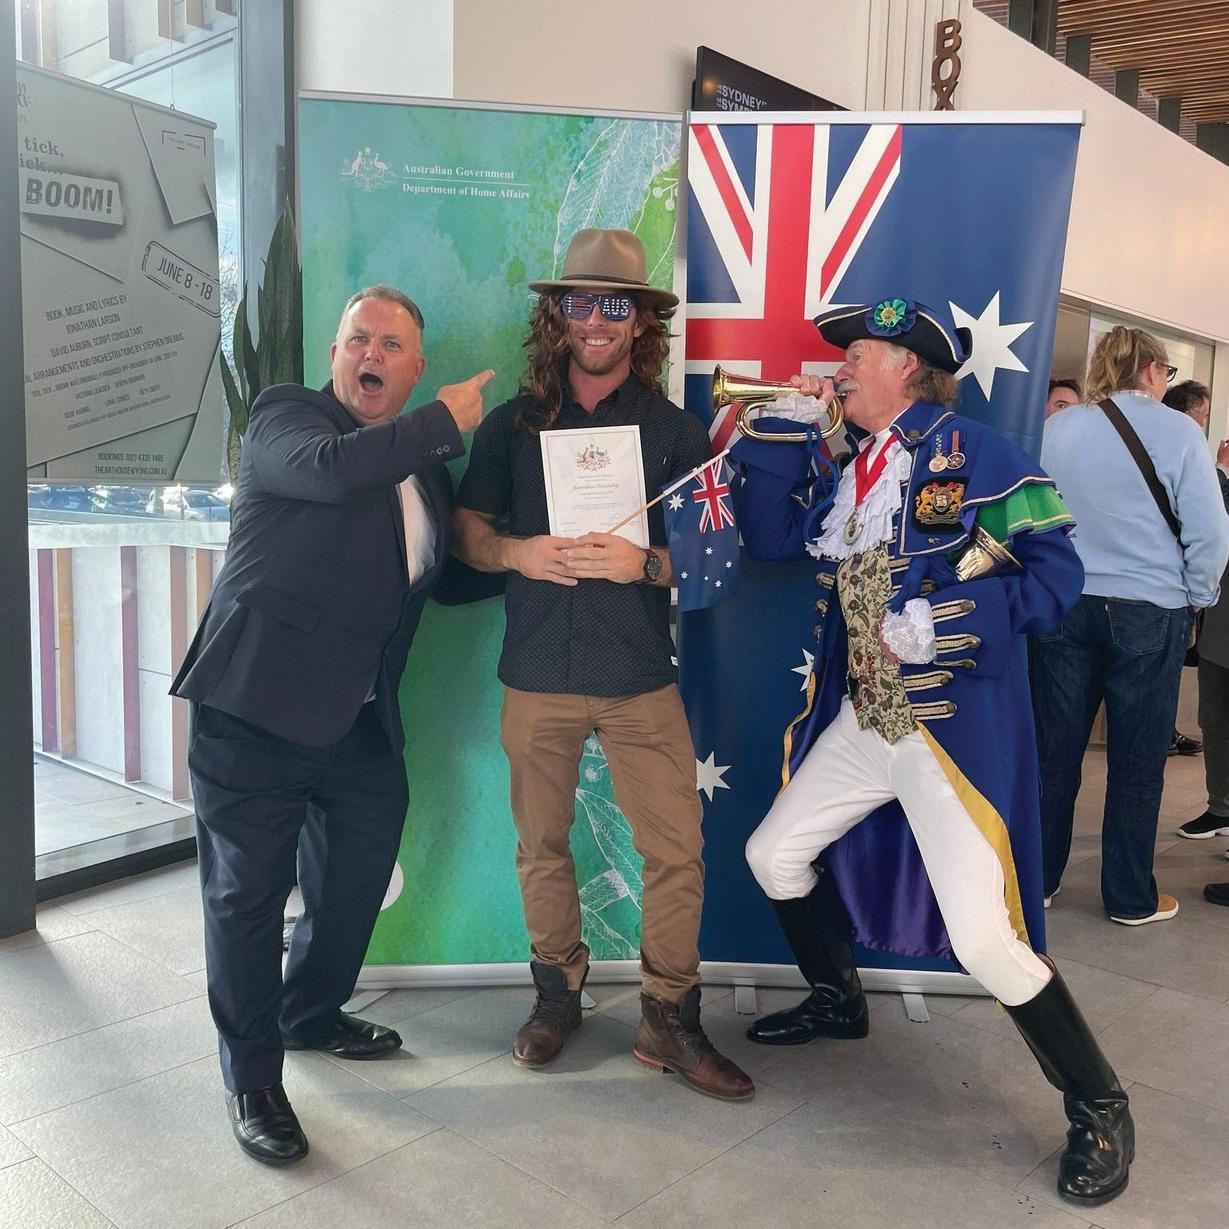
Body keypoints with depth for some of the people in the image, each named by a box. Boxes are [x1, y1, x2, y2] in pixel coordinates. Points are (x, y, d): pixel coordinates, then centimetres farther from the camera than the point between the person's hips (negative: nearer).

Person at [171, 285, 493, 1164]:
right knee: (248, 891, 3)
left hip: (360, 717, 7)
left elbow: (439, 574, 22)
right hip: (259, 699, -6)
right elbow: (330, 469, -27)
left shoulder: (424, 464, 15)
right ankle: (252, 1080, 21)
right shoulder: (285, 414, -4)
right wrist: (445, 423, -16)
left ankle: (311, 1014, 44)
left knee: (358, 875, 19)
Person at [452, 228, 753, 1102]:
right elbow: (466, 531, 9)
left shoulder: (676, 432, 4)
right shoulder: (515, 424, 8)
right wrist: (518, 553, -11)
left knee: (678, 848, -2)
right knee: (541, 844, 11)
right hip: (538, 675, 2)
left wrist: (643, 563, -16)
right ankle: (557, 993, 31)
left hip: (640, 678, -1)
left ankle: (671, 1020, 16)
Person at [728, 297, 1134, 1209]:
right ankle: (838, 1000, 42)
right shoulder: (846, 467, 12)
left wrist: (941, 622, -23)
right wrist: (780, 425, 2)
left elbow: (1056, 571, -16)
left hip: (958, 726, -8)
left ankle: (1100, 1109, 12)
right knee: (774, 855, 17)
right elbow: (770, 534, 8)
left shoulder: (974, 453, -12)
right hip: (862, 720, 8)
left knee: (984, 942, -13)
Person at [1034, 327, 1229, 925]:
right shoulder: (1177, 431, -6)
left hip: (1064, 605, 3)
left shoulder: (1056, 428, 2)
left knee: (1054, 748, 11)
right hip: (1148, 612, -3)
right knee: (1137, 757, 7)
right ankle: (1130, 897, 18)